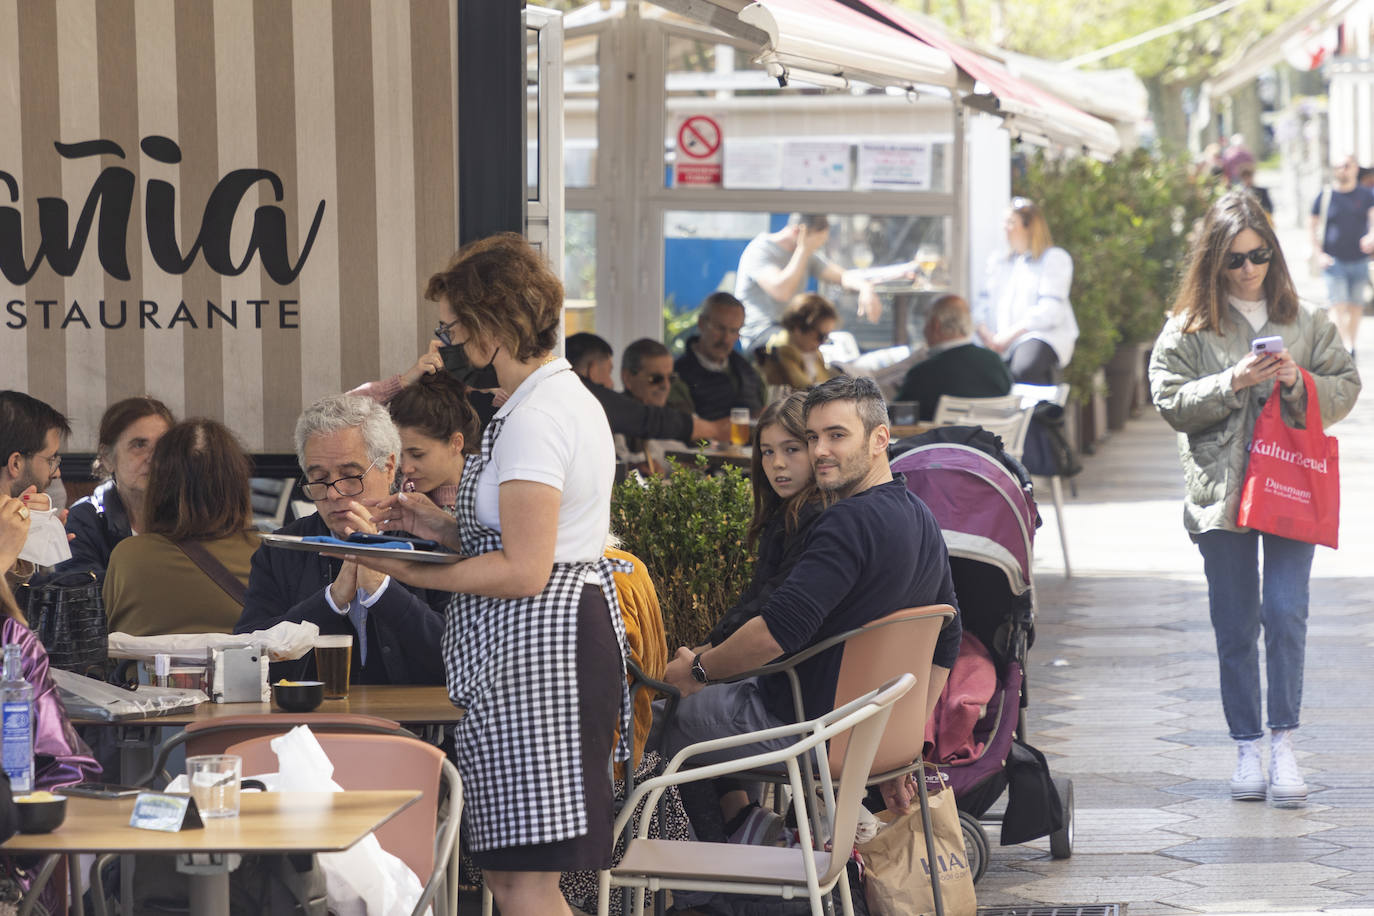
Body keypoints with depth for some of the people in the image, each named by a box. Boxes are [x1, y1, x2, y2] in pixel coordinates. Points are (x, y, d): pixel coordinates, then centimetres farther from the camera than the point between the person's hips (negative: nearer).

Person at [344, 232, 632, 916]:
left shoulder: (536, 418, -16)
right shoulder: (569, 397, 18)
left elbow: (523, 572, -21)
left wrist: (408, 571, -14)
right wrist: (435, 525, 15)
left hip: (534, 648, -11)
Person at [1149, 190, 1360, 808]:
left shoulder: (1304, 322, 9)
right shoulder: (1188, 329, 4)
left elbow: (1345, 387, 9)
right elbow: (1171, 403, -3)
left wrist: (1299, 383, -10)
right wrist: (1234, 382, -15)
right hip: (1221, 494, 0)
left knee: (1286, 613, -11)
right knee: (1235, 628, 4)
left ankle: (1282, 745, -5)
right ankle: (1247, 751, 12)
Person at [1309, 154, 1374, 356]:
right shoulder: (1325, 196, 1)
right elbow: (1312, 226, 7)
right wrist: (1318, 254, -3)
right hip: (1334, 261, -2)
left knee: (1356, 306, 9)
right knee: (1338, 306, -12)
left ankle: (1351, 346, 22)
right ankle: (1345, 346, -17)